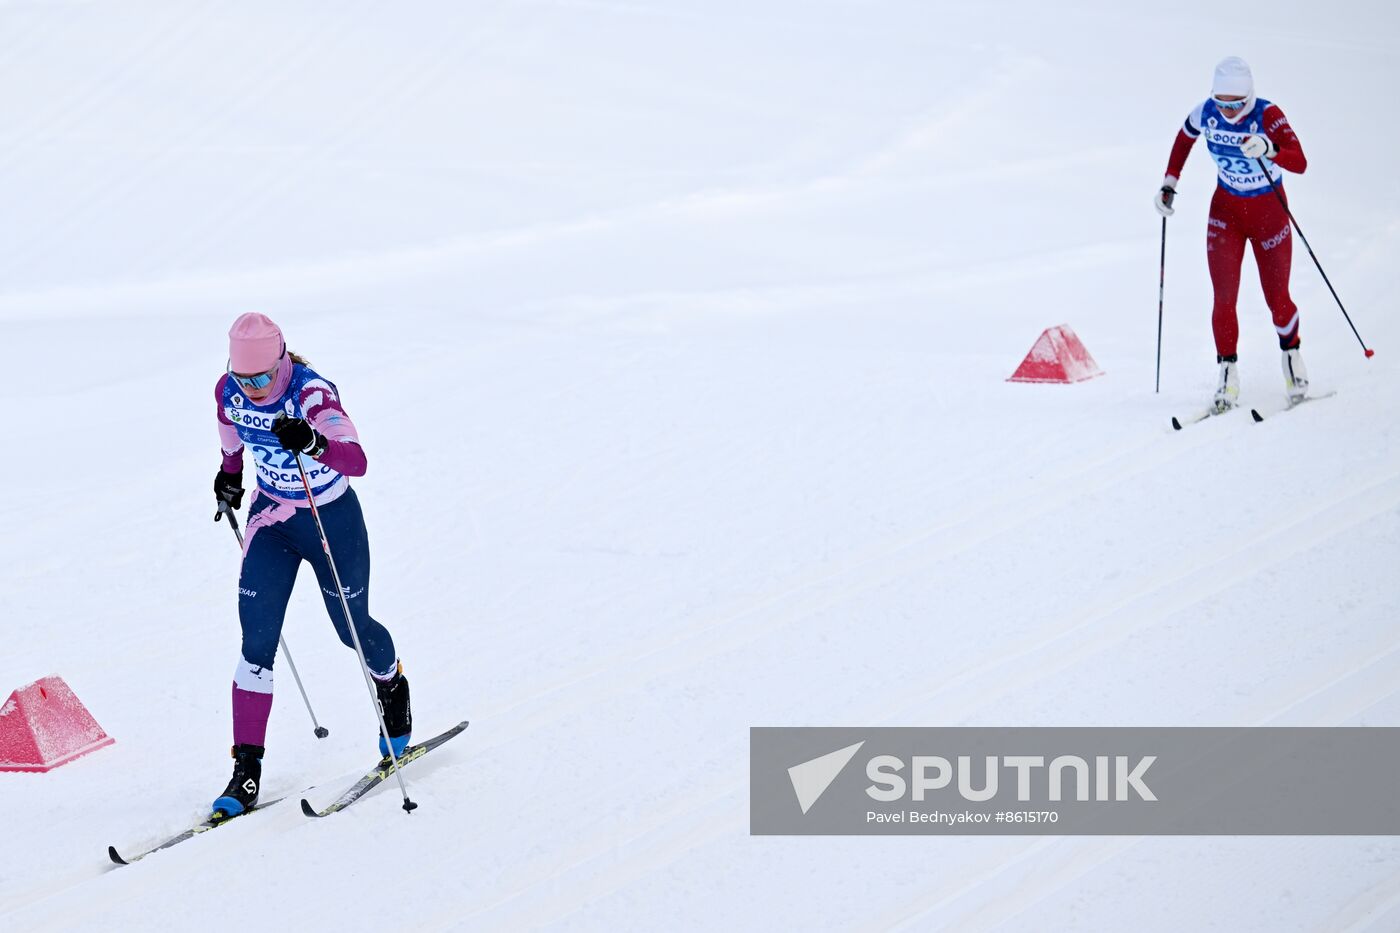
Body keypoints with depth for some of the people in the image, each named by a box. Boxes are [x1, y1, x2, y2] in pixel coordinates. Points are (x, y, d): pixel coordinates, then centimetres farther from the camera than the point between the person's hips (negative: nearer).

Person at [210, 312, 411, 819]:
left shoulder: (312, 394, -29)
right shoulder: (229, 392, -14)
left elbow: (356, 460, -44)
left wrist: (313, 442, -61)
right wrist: (229, 474, 23)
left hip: (332, 518, -3)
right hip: (271, 516, 3)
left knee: (352, 627, 13)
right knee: (257, 639, -9)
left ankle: (393, 690, 48)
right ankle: (247, 769, -9)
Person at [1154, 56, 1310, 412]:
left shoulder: (1268, 115, -25)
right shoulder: (1205, 113, -14)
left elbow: (1300, 163, -38)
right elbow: (1185, 136, 10)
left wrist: (1268, 150, -56)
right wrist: (1169, 183, 5)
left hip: (1269, 211, -2)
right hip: (1226, 210, 2)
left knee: (1276, 298, 4)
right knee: (1224, 298, -8)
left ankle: (1291, 355, 31)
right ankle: (1228, 376, 0)